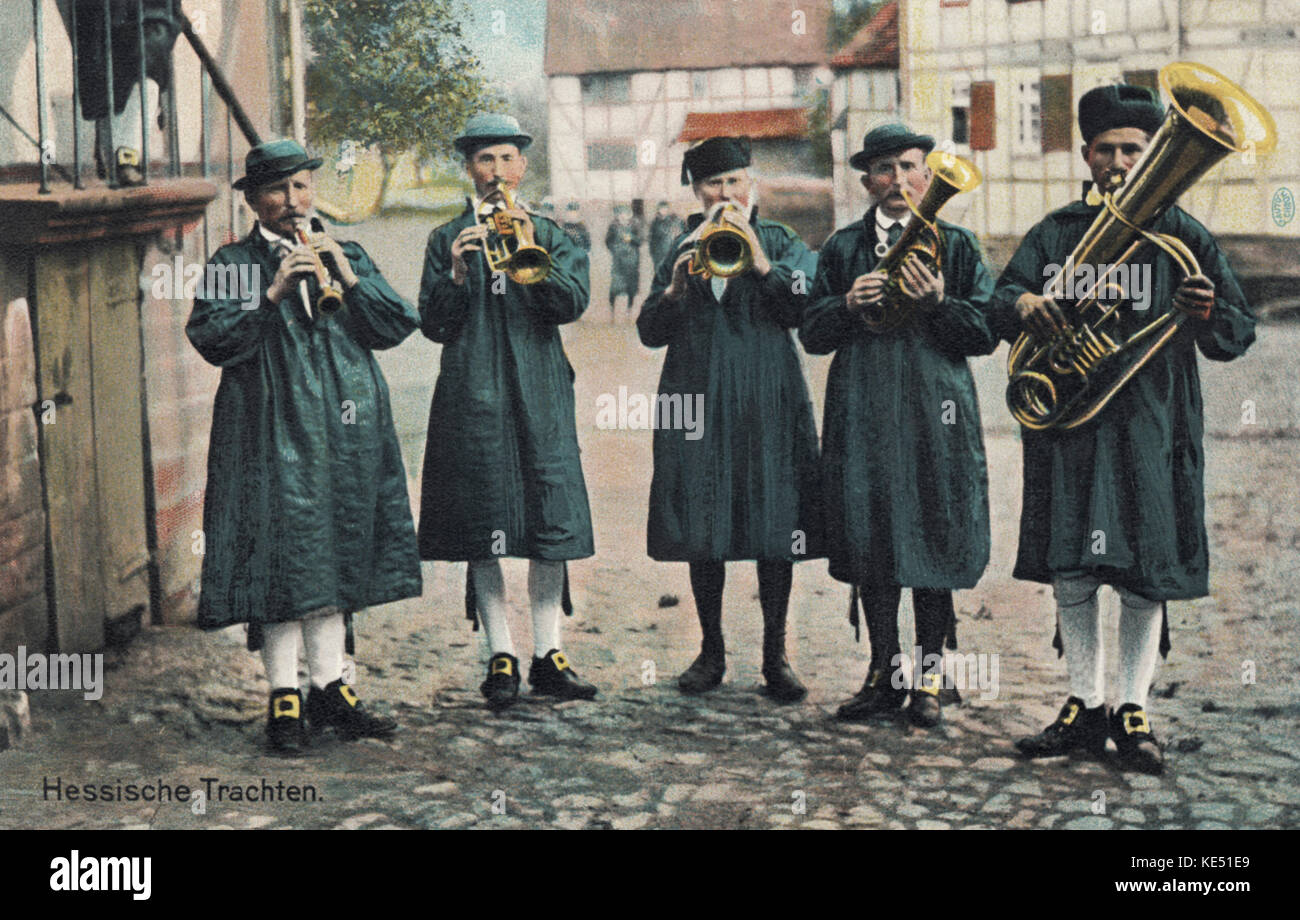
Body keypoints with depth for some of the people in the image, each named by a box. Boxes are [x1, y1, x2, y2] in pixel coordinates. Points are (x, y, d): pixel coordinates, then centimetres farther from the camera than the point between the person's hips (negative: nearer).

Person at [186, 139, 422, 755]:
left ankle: (329, 687, 15)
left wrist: (350, 280, -7)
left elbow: (397, 326, 6)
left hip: (345, 429, 4)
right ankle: (284, 697, 1)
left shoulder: (347, 255, 15)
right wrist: (273, 294, -17)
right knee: (281, 556, -6)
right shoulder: (233, 264, 4)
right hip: (272, 431, -4)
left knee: (337, 551, 7)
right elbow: (212, 339, -9)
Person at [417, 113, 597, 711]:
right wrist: (456, 274, -13)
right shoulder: (448, 241, 11)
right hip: (473, 393, -1)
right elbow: (433, 325, 3)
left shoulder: (550, 236, 12)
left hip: (539, 392, 1)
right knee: (482, 524, -2)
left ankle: (548, 653, 5)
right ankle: (500, 657, 5)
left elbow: (572, 303, -4)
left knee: (551, 516, -3)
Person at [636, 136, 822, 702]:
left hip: (768, 402, -2)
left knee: (775, 533, -2)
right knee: (701, 532, 4)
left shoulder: (781, 243, 8)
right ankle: (711, 651, 17)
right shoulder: (683, 248, 13)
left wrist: (759, 260, -18)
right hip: (697, 401, 2)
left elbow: (803, 311, -9)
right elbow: (650, 332, 6)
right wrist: (675, 289, -12)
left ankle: (775, 656, 9)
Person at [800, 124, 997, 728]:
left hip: (935, 412, -2)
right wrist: (848, 304, -9)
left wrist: (939, 303, -14)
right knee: (869, 544, 4)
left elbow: (986, 333, 3)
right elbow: (812, 335, 10)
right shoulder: (843, 248, 12)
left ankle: (928, 677, 12)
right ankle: (884, 673, 17)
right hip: (863, 413, 2)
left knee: (933, 541, 0)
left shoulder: (956, 245, 7)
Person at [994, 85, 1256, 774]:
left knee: (1144, 573, 1)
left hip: (1151, 425, -2)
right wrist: (1023, 304, -20)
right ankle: (1085, 706, 15)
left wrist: (1207, 316, -22)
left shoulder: (1182, 236, 6)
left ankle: (1133, 708, 14)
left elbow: (1239, 332, 2)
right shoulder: (1056, 232, 12)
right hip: (1066, 420, 2)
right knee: (1069, 568, 3)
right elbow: (1002, 298, 4)